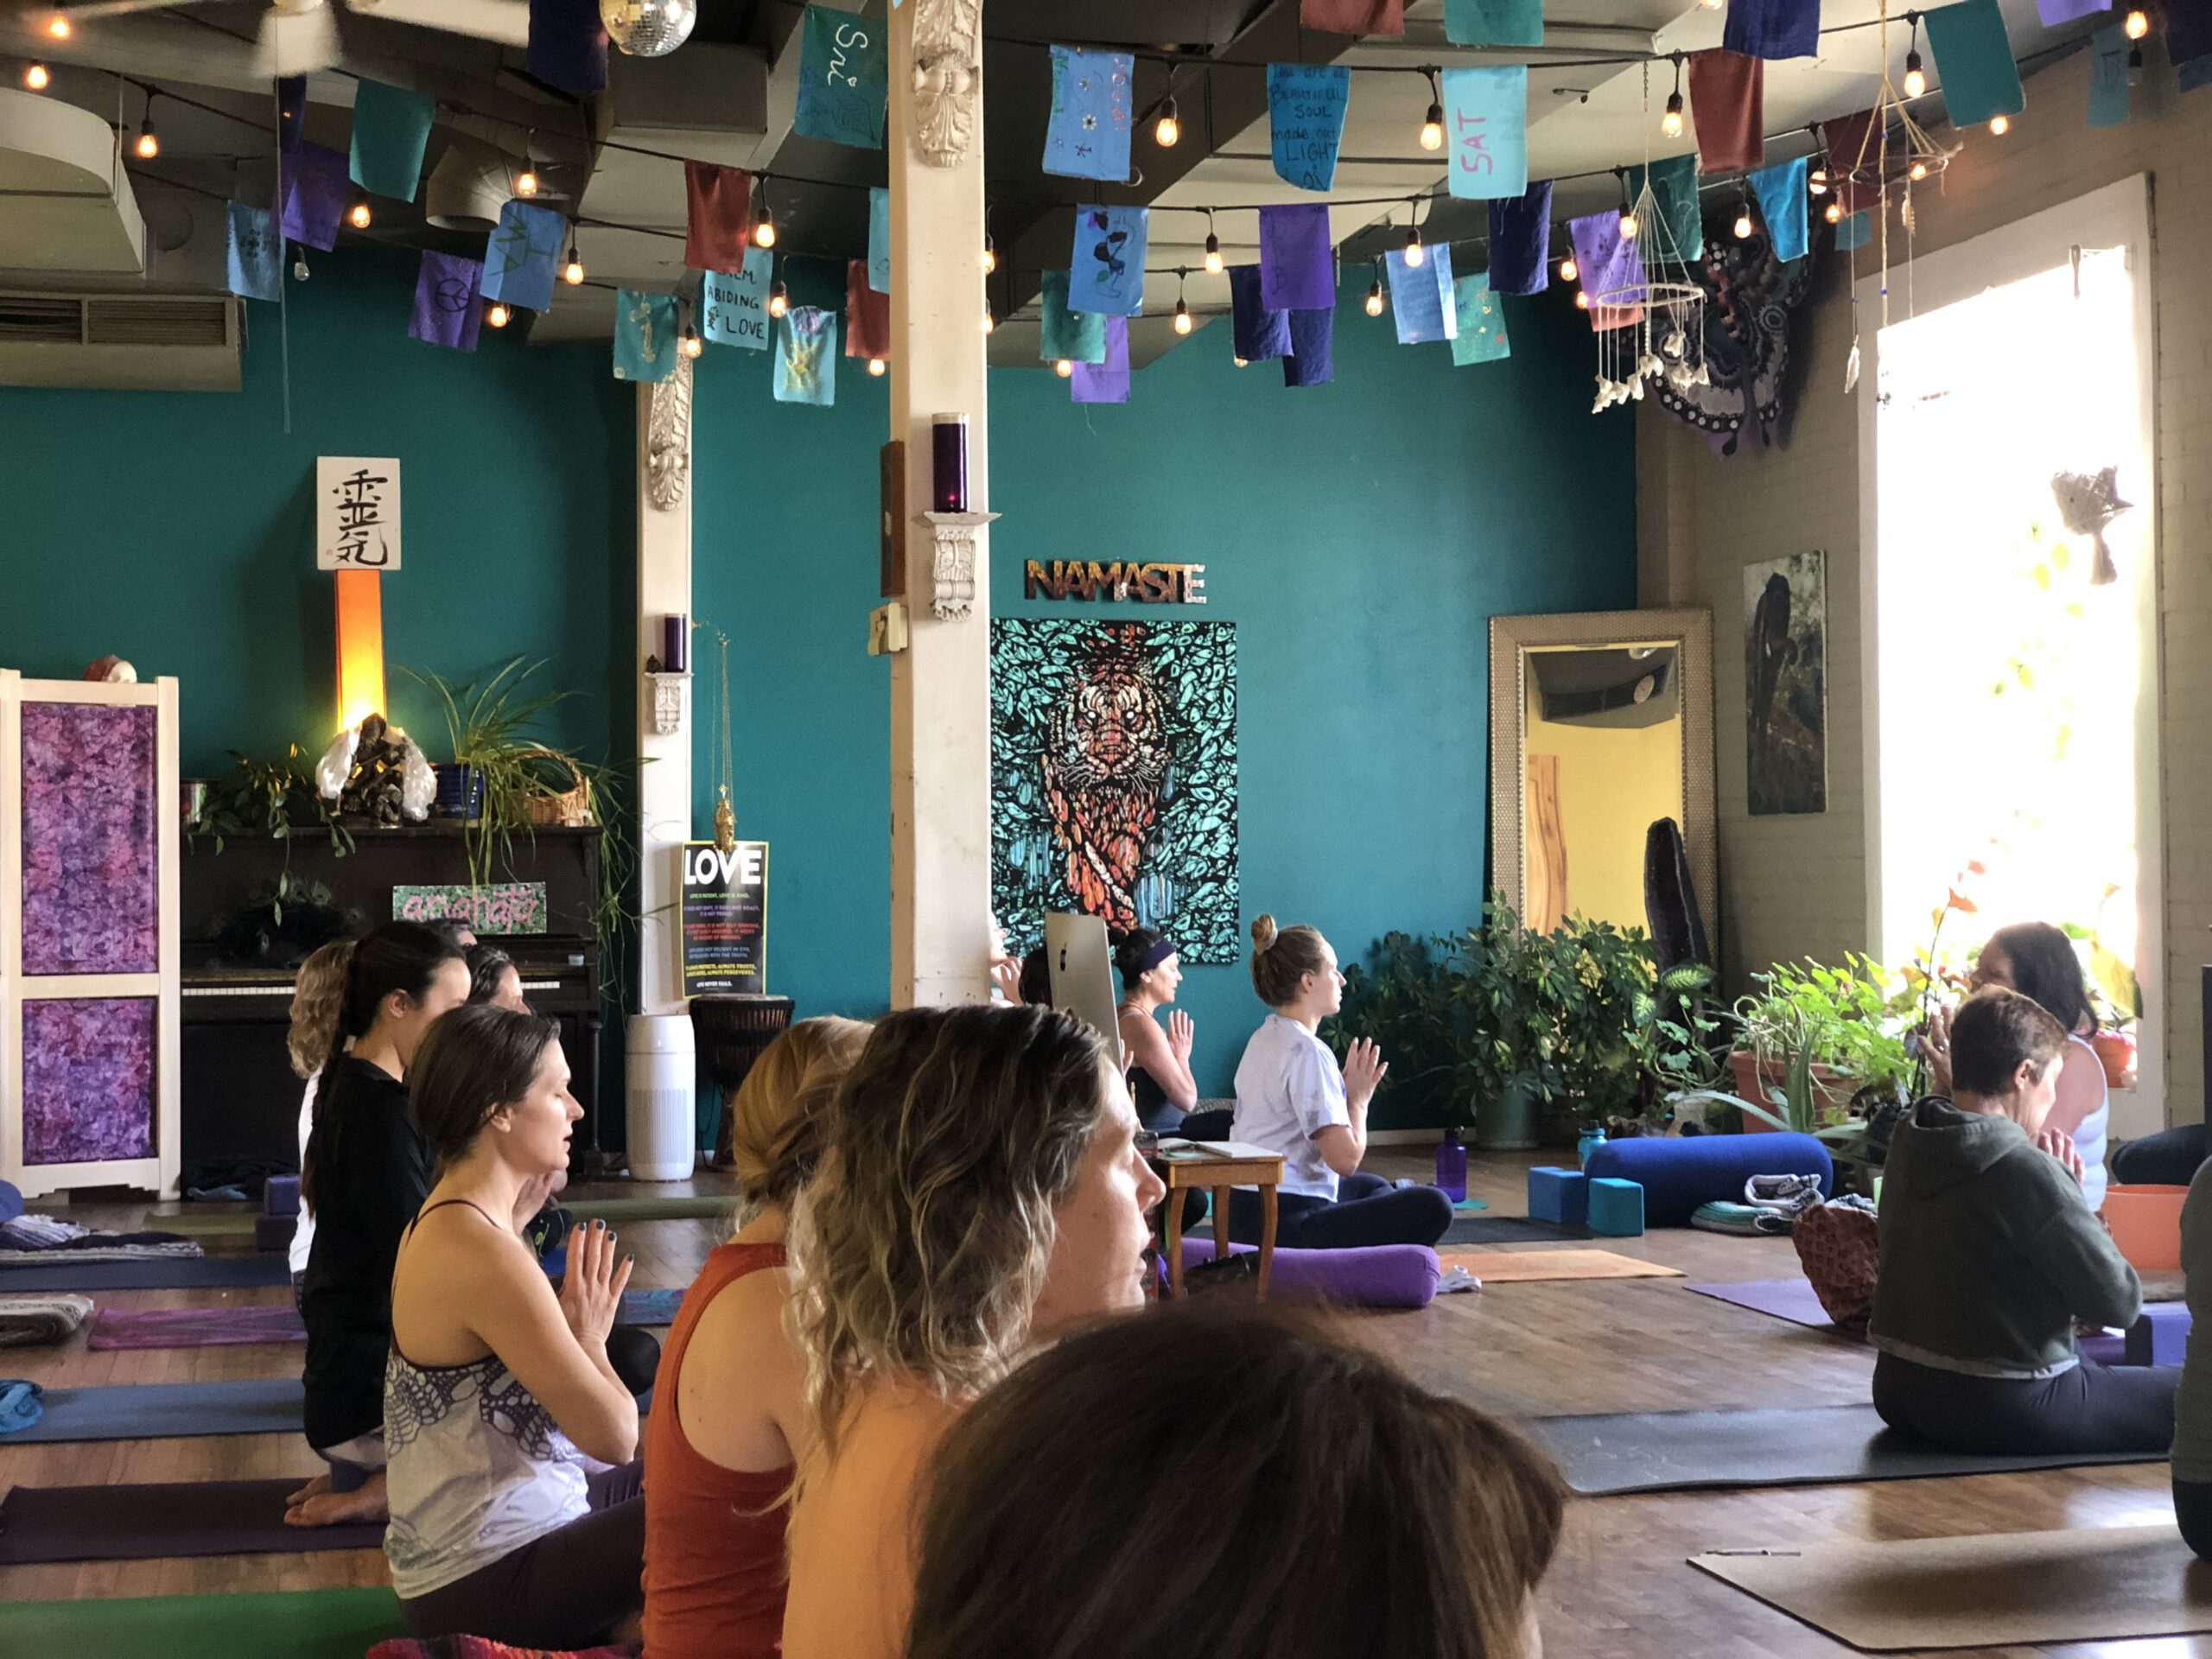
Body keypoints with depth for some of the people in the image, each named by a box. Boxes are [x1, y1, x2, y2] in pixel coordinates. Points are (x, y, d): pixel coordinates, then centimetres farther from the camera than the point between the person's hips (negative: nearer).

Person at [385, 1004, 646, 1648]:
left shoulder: (443, 1223, 5)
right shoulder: (484, 1256, -25)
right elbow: (613, 1436, -24)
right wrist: (590, 1335, -4)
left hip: (467, 1544, 10)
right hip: (479, 1587, -10)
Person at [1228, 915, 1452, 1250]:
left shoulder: (1263, 1039, 14)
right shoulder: (1307, 1053, -16)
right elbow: (1346, 1158, -19)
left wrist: (1347, 1091, 8)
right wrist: (1359, 1097, -4)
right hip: (1284, 1227, -10)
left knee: (1373, 1186, 35)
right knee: (1433, 1206, -15)